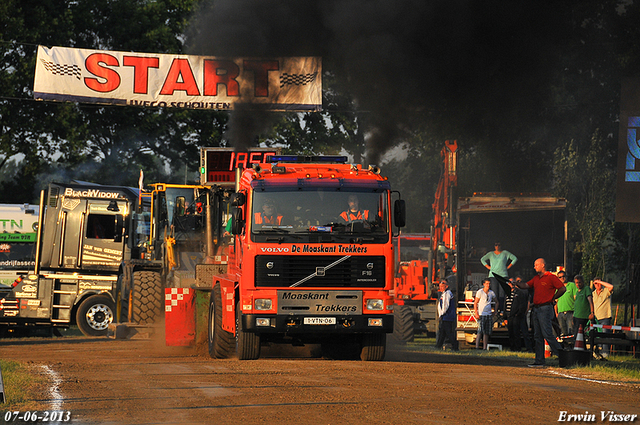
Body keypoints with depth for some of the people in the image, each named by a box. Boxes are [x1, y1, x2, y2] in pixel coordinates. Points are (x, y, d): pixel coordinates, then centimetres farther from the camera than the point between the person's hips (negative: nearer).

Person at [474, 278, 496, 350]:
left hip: (489, 314, 5)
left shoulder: (491, 293, 11)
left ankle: (484, 348, 6)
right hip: (481, 314, -5)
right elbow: (475, 303, -4)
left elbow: (496, 302, 26)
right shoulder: (480, 292, -3)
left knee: (487, 333, 3)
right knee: (480, 331, -13)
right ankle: (477, 347, -13)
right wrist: (476, 313, -12)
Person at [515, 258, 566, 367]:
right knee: (538, 336, 7)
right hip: (536, 308, 8)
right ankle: (539, 361, 9)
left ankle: (560, 354, -6)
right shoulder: (536, 278, 18)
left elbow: (562, 288, -8)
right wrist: (515, 282, 0)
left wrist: (553, 298, -3)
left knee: (547, 334, -14)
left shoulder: (551, 277, -6)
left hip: (545, 308, -8)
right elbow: (525, 286, 15)